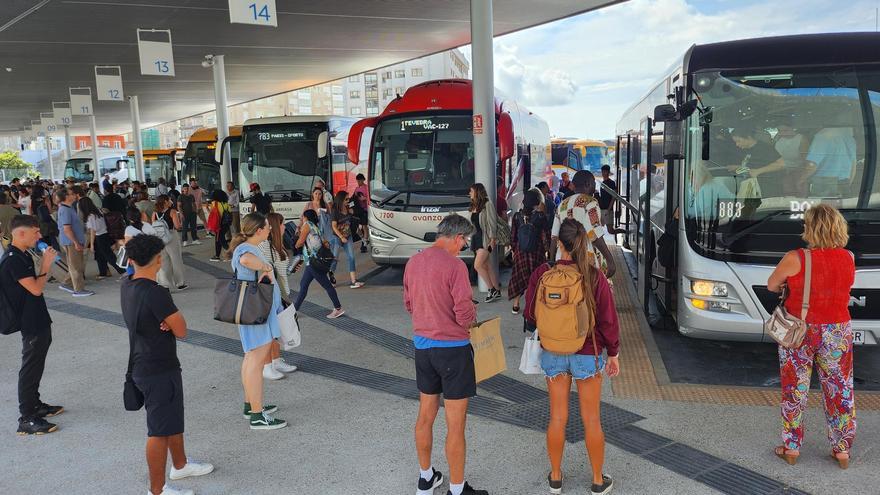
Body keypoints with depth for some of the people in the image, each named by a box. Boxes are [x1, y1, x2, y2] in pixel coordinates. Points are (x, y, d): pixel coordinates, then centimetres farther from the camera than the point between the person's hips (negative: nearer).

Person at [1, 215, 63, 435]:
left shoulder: (23, 256, 10)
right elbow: (36, 289, -22)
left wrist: (44, 264, 5)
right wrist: (46, 265, -14)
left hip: (39, 322, 10)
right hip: (31, 325, -10)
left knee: (36, 367, 20)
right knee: (30, 369, -2)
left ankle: (35, 405, 34)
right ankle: (26, 419, 6)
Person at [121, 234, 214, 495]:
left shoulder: (127, 285, -1)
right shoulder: (156, 294, -27)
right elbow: (181, 331, -20)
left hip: (142, 364, 9)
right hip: (159, 370, -9)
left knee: (174, 417, 24)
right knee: (160, 430, 4)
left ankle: (180, 465, 42)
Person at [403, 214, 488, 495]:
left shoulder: (413, 263, 3)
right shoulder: (454, 265, -19)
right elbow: (465, 316, -20)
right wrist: (472, 315, 2)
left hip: (422, 345, 7)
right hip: (452, 348, -7)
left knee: (425, 416, 20)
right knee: (456, 424, 5)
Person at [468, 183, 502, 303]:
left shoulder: (487, 204, -8)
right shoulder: (474, 207, 15)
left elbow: (492, 223, -11)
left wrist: (492, 239, -16)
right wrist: (472, 239, 11)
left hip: (485, 239, -8)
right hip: (476, 239, 8)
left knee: (477, 265, -13)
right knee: (488, 267, 9)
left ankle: (492, 289, -1)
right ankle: (497, 292, 15)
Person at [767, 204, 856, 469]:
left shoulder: (795, 259, -18)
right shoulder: (848, 258, -6)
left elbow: (772, 285, -4)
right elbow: (842, 287, 10)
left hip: (798, 333, -3)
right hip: (837, 334, 3)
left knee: (795, 391, 11)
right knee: (840, 390, 16)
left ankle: (791, 448, 21)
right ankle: (843, 450, 27)